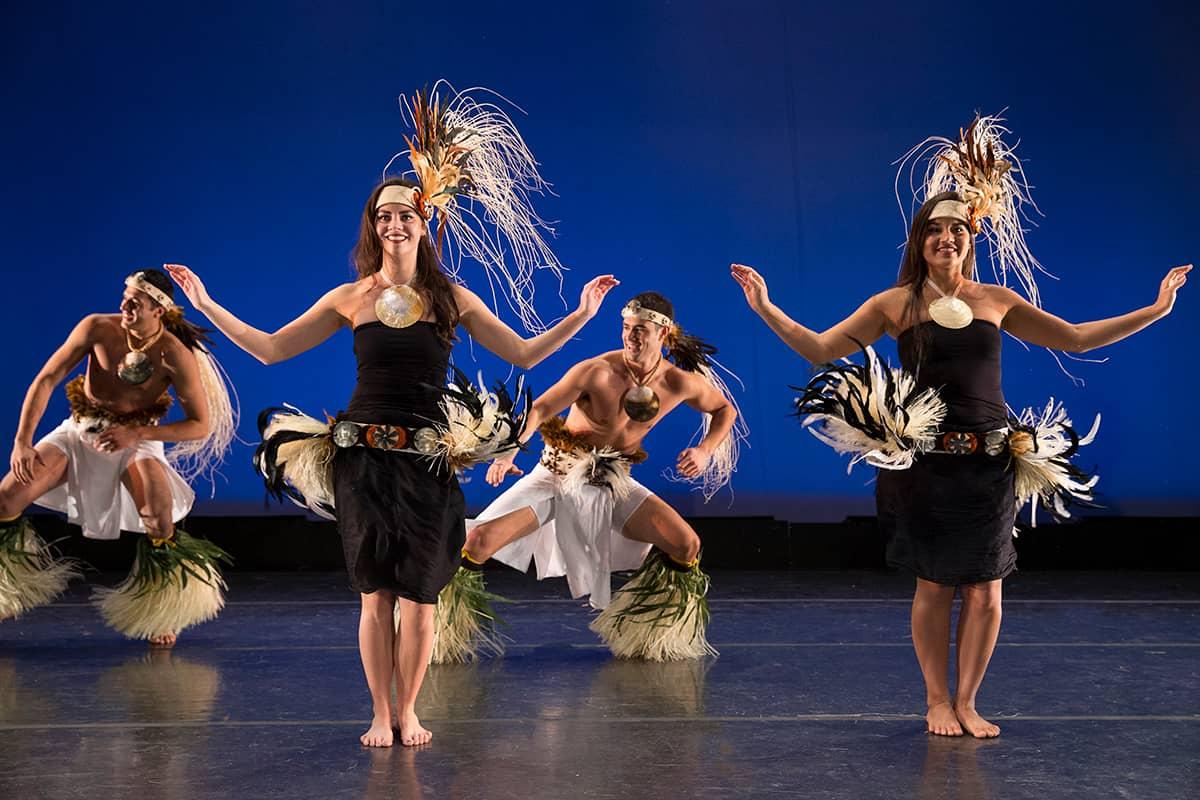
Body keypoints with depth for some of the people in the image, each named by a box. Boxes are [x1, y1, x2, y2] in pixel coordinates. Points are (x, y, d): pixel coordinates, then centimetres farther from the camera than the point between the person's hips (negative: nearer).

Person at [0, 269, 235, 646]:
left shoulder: (176, 355, -19)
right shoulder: (98, 328, -14)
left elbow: (202, 426, -14)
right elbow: (45, 380, -9)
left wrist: (136, 433, -23)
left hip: (137, 439, -2)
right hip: (80, 431, 3)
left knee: (159, 516, -28)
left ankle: (163, 616, -2)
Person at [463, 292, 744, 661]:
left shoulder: (680, 383, -7)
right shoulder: (596, 371, -19)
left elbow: (725, 410, 12)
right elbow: (539, 410, -20)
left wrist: (705, 450, -6)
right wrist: (510, 451, -37)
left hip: (614, 481, 3)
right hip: (558, 474, -3)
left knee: (687, 545, -13)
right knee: (479, 541, -21)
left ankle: (660, 639, 12)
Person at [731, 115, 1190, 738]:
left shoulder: (997, 301, 7)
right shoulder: (897, 304, 1)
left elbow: (1075, 338, 14)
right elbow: (821, 349, -1)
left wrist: (1155, 309, 11)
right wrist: (766, 309, -10)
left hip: (992, 461, 2)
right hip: (924, 464, -2)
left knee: (985, 590, 3)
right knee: (934, 587, 5)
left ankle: (967, 701, 19)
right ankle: (937, 701, 21)